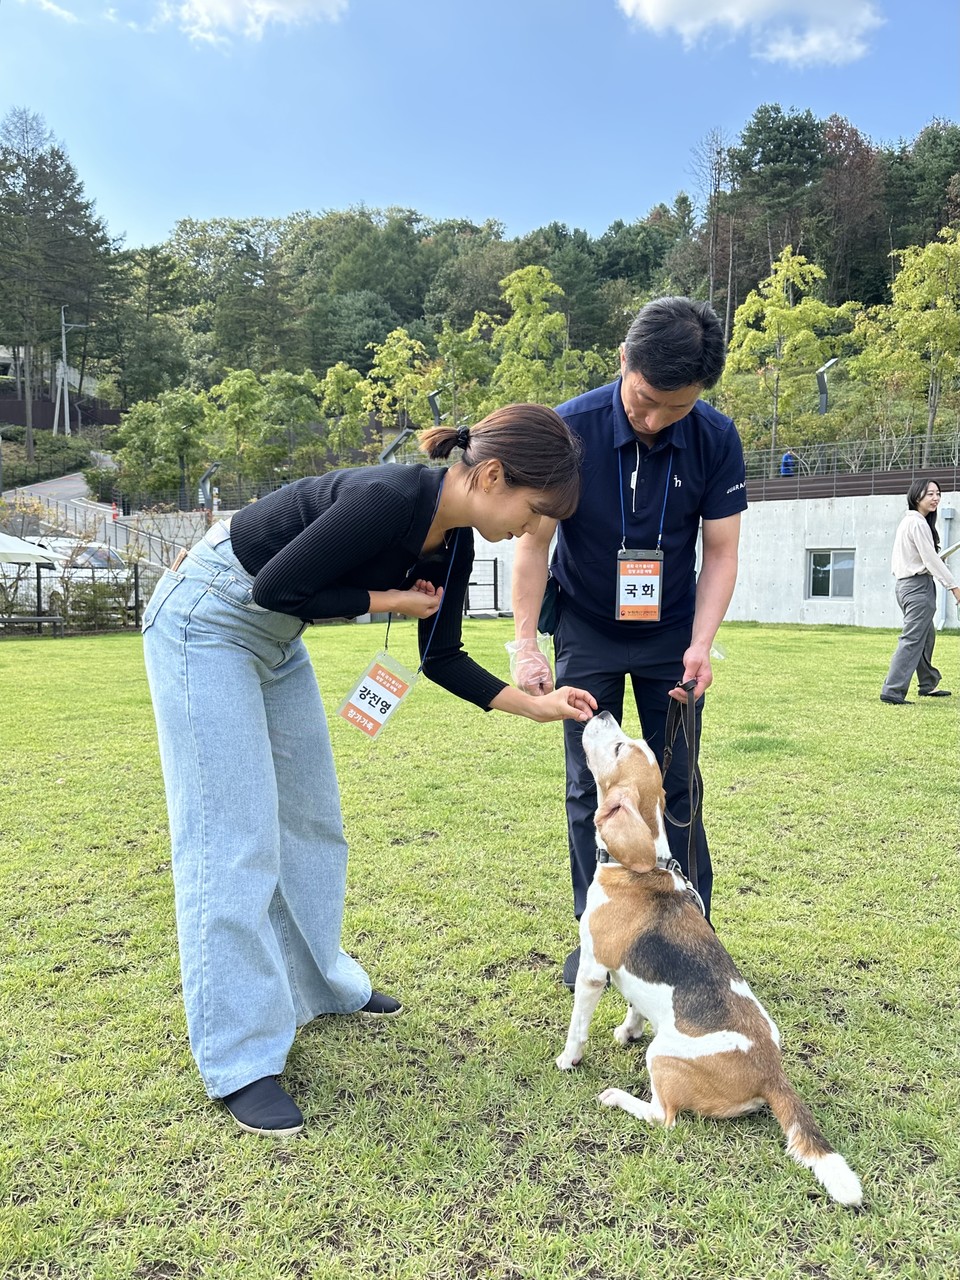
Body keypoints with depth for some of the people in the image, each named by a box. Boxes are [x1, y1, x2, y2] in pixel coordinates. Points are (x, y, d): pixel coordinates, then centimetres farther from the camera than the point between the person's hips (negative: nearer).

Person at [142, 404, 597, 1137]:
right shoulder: (389, 499, -29)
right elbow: (275, 587, -26)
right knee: (235, 840, -8)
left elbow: (443, 660, 5)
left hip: (275, 640, 9)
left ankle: (317, 986, 33)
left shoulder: (452, 544, -4)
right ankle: (241, 1062, 3)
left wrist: (533, 705, -1)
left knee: (311, 821, 14)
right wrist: (388, 600, -18)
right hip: (205, 623, -8)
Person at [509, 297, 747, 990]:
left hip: (672, 633, 1)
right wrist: (525, 644, -20)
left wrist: (700, 645, -21)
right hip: (588, 633, -1)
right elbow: (534, 542, -14)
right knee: (590, 788, 3)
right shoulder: (570, 429, -20)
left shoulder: (716, 439, -15)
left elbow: (720, 554, -9)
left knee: (677, 785, 4)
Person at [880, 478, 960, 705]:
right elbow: (930, 559, -17)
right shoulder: (918, 523, -14)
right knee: (912, 640, -11)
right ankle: (892, 692, -13)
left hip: (906, 584, 11)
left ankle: (928, 685, 34)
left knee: (926, 635, 22)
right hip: (919, 586, -11)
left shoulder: (909, 520, 16)